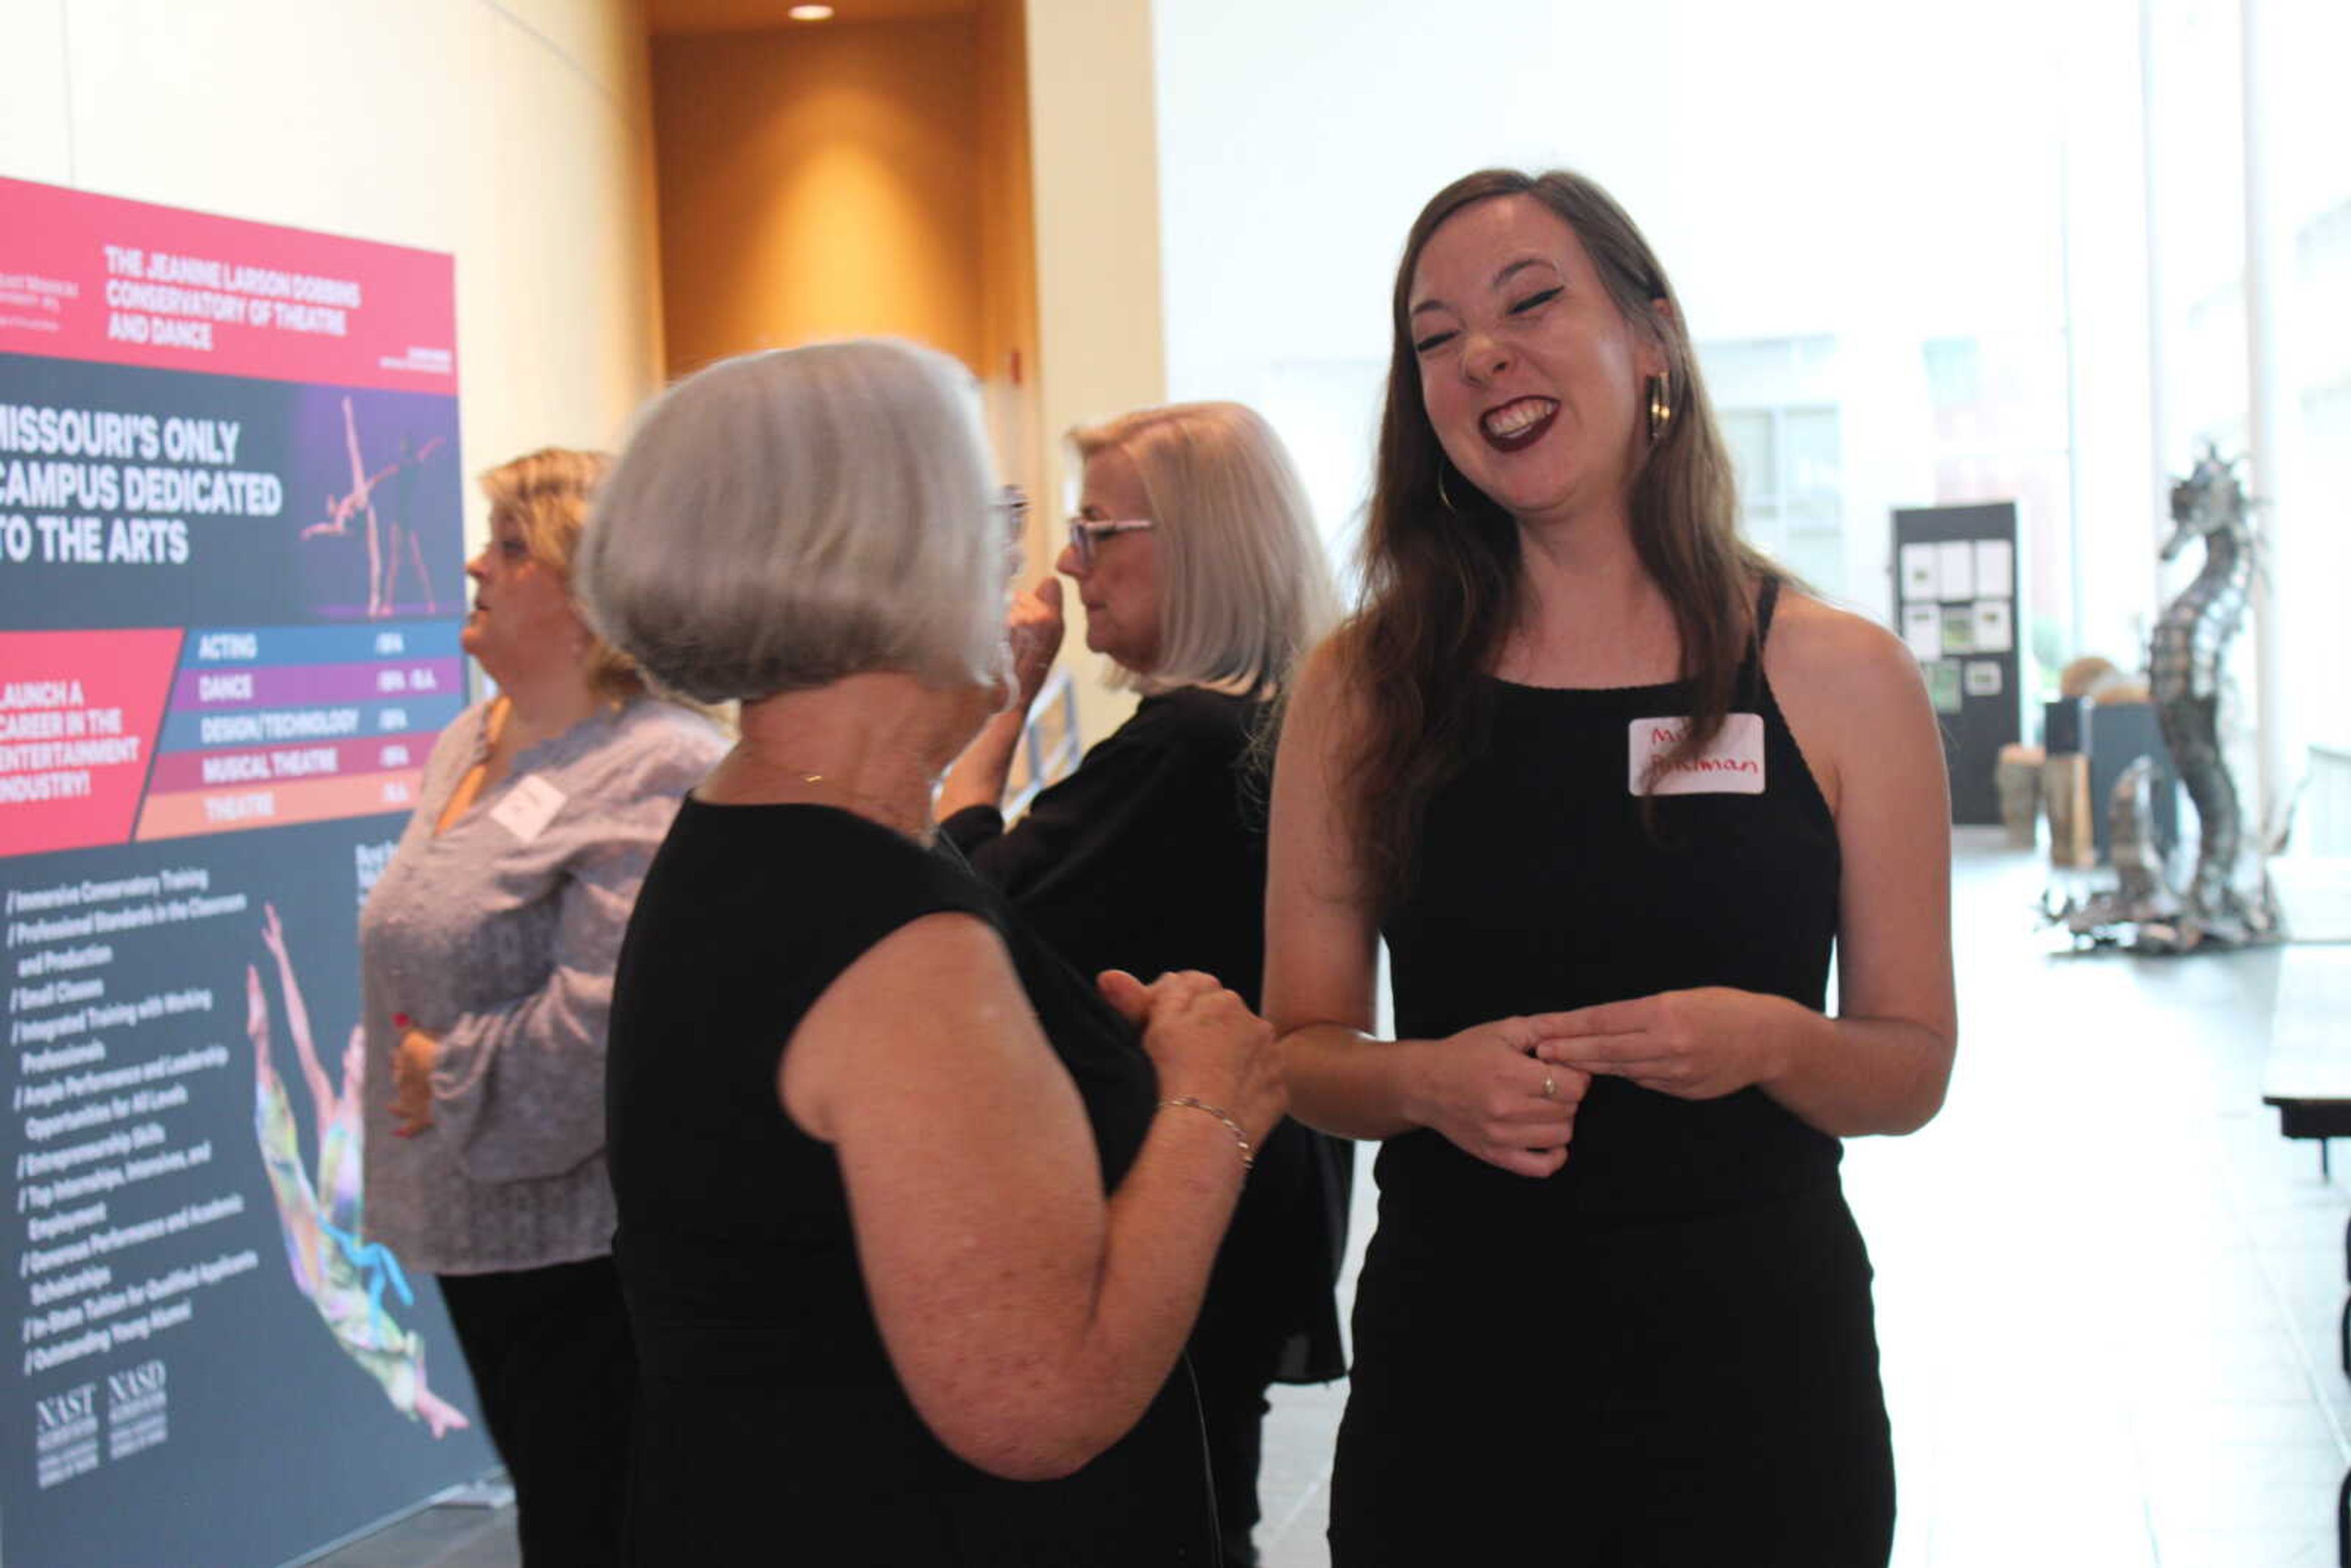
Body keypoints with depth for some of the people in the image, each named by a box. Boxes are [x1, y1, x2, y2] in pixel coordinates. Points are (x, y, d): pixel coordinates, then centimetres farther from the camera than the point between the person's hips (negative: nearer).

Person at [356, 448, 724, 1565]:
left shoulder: (658, 772, -19)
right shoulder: (465, 748, 11)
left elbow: (610, 1011, -28)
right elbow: (410, 962, 23)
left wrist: (453, 1079, -17)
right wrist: (409, 1073, 12)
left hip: (589, 1241, -9)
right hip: (472, 1223, 9)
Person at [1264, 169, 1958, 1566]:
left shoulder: (1841, 679, -3)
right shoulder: (1364, 688, -1)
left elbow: (1913, 1070, 1)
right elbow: (1300, 1046, 4)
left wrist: (1773, 1044, -19)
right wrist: (1428, 1080, -17)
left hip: (1753, 1360, 0)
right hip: (1454, 1357, 1)